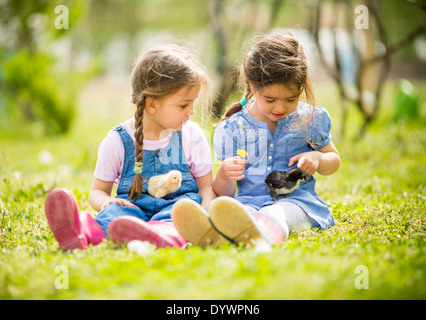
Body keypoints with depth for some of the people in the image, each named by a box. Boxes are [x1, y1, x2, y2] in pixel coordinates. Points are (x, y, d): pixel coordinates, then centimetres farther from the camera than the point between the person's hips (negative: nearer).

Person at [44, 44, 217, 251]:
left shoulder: (192, 135, 7)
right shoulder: (117, 141, 2)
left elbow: (206, 186, 11)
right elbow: (97, 190, 10)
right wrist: (106, 201, -17)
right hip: (135, 206, 0)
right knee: (114, 211, -34)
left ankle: (167, 234, -72)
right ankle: (86, 231, -68)